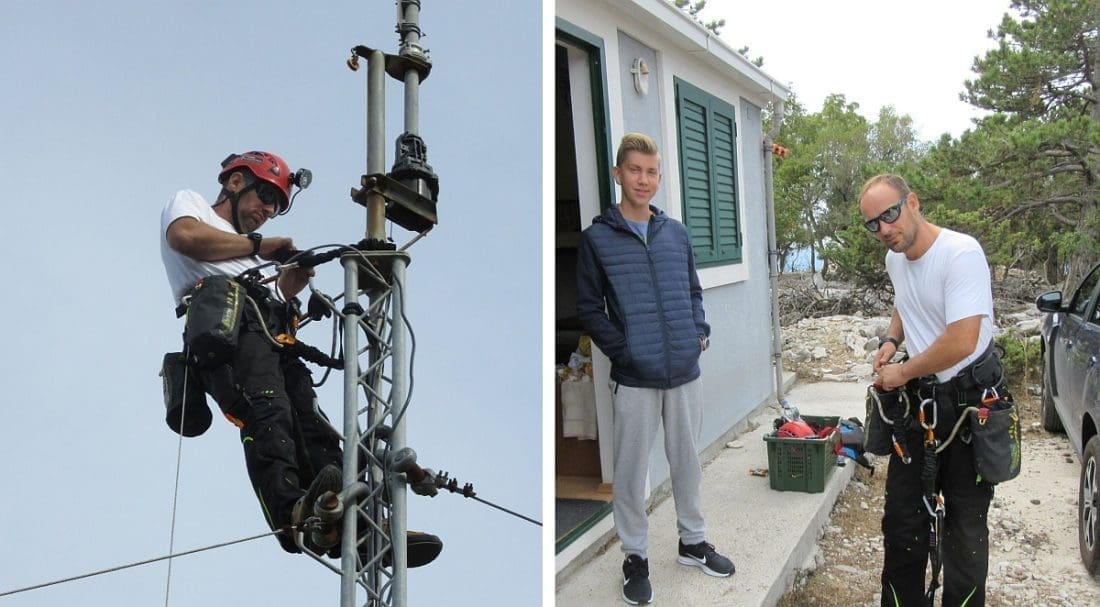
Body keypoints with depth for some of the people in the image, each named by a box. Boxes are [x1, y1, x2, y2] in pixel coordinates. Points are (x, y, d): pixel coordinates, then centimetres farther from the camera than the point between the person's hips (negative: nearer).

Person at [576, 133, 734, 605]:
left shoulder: (676, 233, 8)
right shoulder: (597, 238, -4)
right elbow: (589, 309, -5)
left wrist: (700, 332, 1)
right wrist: (624, 350, -13)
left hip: (685, 371, 4)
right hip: (633, 378, -4)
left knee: (687, 462, 17)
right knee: (631, 471, 6)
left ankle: (693, 541, 35)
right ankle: (635, 556, 23)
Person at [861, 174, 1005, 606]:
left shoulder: (962, 253, -22)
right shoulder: (894, 258, 4)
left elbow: (961, 343, -28)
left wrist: (901, 373, -14)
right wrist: (890, 340, 6)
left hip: (968, 401, -7)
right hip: (918, 399, 7)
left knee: (966, 520, 5)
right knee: (901, 515, 13)